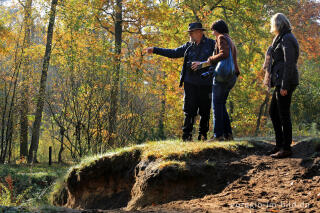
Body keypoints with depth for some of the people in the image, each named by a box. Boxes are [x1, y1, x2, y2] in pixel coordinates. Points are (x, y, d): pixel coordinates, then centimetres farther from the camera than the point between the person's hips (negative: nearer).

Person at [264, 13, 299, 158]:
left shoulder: (287, 39, -12)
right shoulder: (282, 39, 19)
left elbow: (289, 63, -19)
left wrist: (284, 86, -21)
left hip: (286, 81, -10)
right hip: (280, 81, 10)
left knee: (283, 114, -5)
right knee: (273, 112, 14)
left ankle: (286, 148, 1)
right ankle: (279, 145, 19)